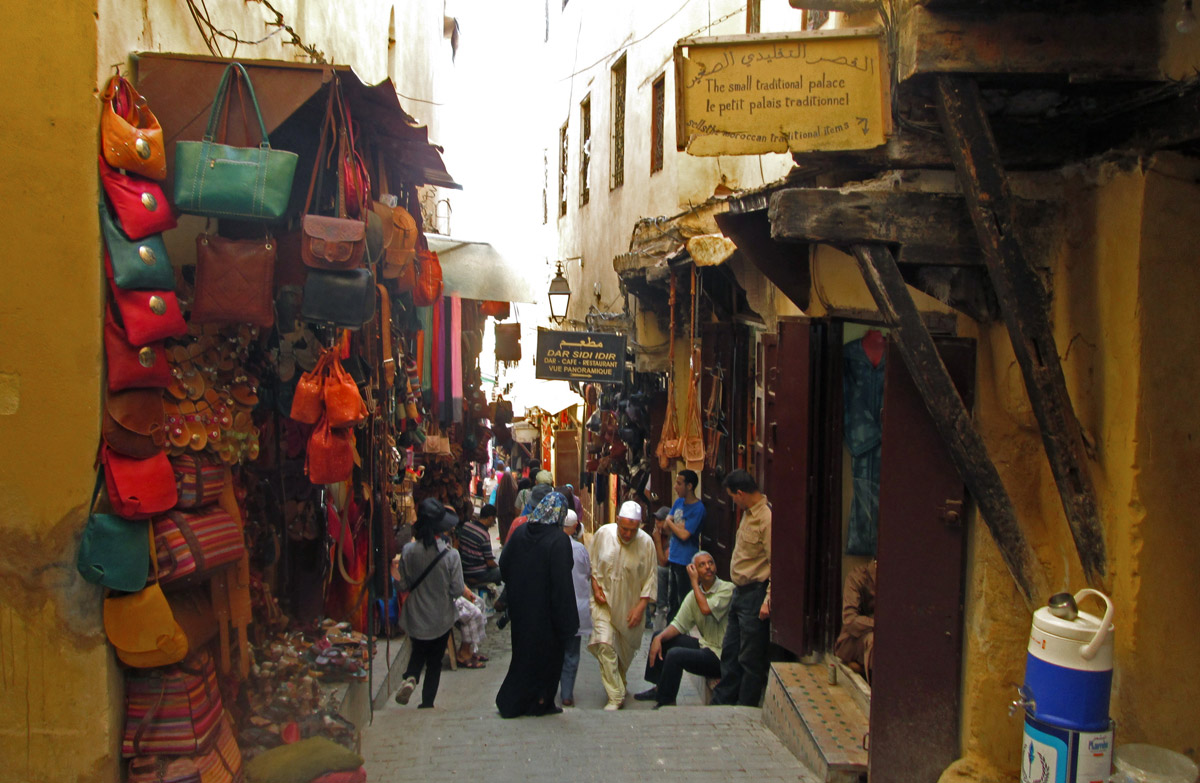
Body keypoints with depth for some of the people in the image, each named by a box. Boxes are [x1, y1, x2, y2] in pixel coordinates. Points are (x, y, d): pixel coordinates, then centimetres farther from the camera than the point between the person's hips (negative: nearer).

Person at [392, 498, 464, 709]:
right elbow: (457, 590, -13)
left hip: (415, 618, 1)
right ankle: (427, 702, 19)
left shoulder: (409, 551, -14)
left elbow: (402, 585, -6)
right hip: (441, 618, -1)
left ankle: (410, 677, -3)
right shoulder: (450, 554, -19)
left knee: (418, 651, 24)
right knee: (435, 660, 18)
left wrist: (395, 571, 12)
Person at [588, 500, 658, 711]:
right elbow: (591, 563, 3)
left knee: (626, 649, 14)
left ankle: (619, 681, 43)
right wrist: (596, 588, -7)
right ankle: (616, 697, -7)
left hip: (630, 604, 1)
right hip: (604, 601, 0)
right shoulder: (603, 534, -12)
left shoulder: (646, 543, -14)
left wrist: (641, 607, -10)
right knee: (605, 645, -14)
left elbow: (650, 578, -7)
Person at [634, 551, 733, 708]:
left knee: (675, 655, -25)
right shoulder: (693, 595, 8)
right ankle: (660, 688, 20)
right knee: (660, 638, 8)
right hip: (704, 645, 8)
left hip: (720, 654, -8)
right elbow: (679, 624, 5)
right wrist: (659, 638, -13)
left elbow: (706, 609, -28)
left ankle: (665, 701, -5)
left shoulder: (727, 589, -13)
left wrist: (694, 582, -15)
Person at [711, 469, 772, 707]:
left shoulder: (767, 518, -20)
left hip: (755, 594, -10)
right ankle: (722, 701, 29)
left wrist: (768, 601, -23)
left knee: (750, 658, 1)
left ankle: (745, 709, 13)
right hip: (740, 592, 10)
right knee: (729, 652, 17)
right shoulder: (748, 514, 11)